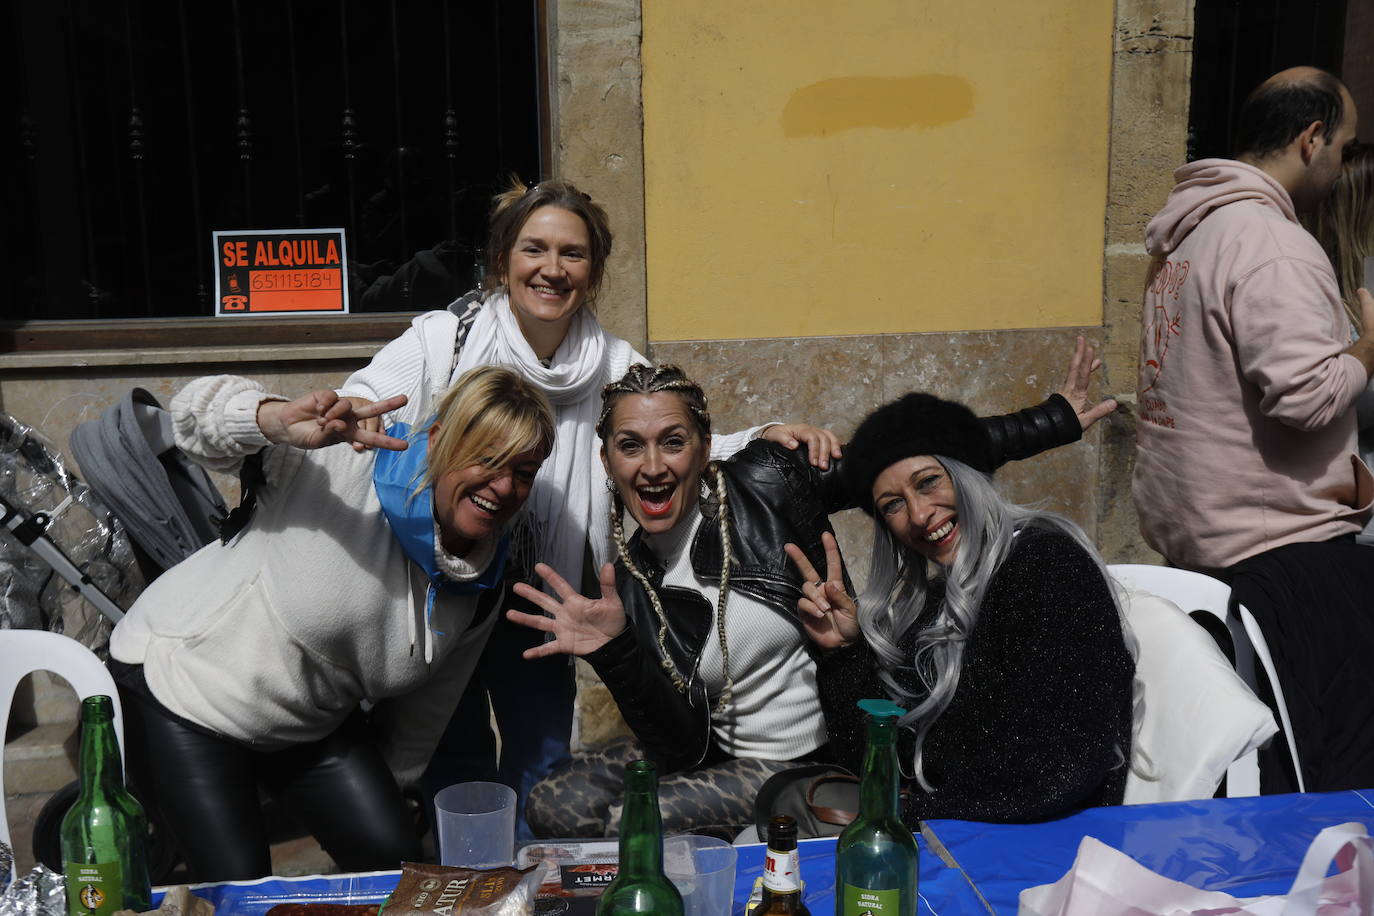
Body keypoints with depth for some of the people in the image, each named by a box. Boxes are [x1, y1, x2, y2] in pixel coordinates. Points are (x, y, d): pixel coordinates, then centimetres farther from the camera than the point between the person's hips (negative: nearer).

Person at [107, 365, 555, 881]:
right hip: (182, 679, -5)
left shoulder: (481, 589, -8)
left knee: (396, 859, 0)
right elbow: (197, 411, -23)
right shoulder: (351, 465, -26)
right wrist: (280, 420, -45)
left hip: (310, 723, 6)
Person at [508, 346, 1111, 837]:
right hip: (719, 754, 5)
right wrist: (612, 653, -26)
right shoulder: (631, 579, -3)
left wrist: (1056, 419, -3)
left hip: (817, 756, -4)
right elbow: (681, 748, -10)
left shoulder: (765, 483, -11)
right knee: (553, 806, -8)